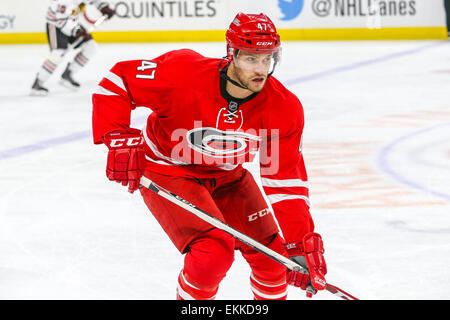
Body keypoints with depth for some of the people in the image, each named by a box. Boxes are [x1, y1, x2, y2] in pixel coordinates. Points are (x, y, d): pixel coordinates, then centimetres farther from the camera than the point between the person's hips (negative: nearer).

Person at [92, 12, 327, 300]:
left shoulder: (284, 109, -20)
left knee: (270, 254, 1)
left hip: (226, 174, 5)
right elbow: (117, 81, -21)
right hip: (168, 171, -5)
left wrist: (302, 244, -23)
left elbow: (286, 180, -16)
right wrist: (119, 138, -32)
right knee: (214, 251, -23)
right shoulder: (184, 73, -32)